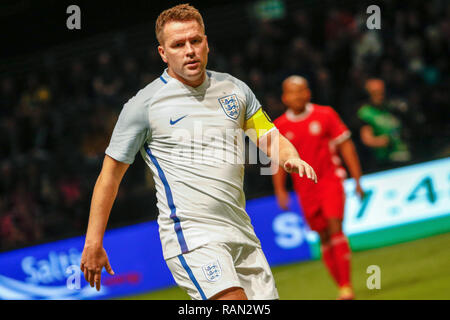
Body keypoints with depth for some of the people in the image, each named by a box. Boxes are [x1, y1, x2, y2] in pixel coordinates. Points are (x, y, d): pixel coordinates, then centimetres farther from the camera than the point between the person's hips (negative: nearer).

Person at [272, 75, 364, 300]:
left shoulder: (325, 115, -2)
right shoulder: (280, 127, 3)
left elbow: (345, 146, 2)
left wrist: (357, 180, 0)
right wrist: (280, 190, 2)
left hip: (330, 180, -3)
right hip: (304, 188, 3)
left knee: (335, 228, -17)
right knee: (324, 237, 5)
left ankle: (346, 287, -19)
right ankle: (342, 286, 15)